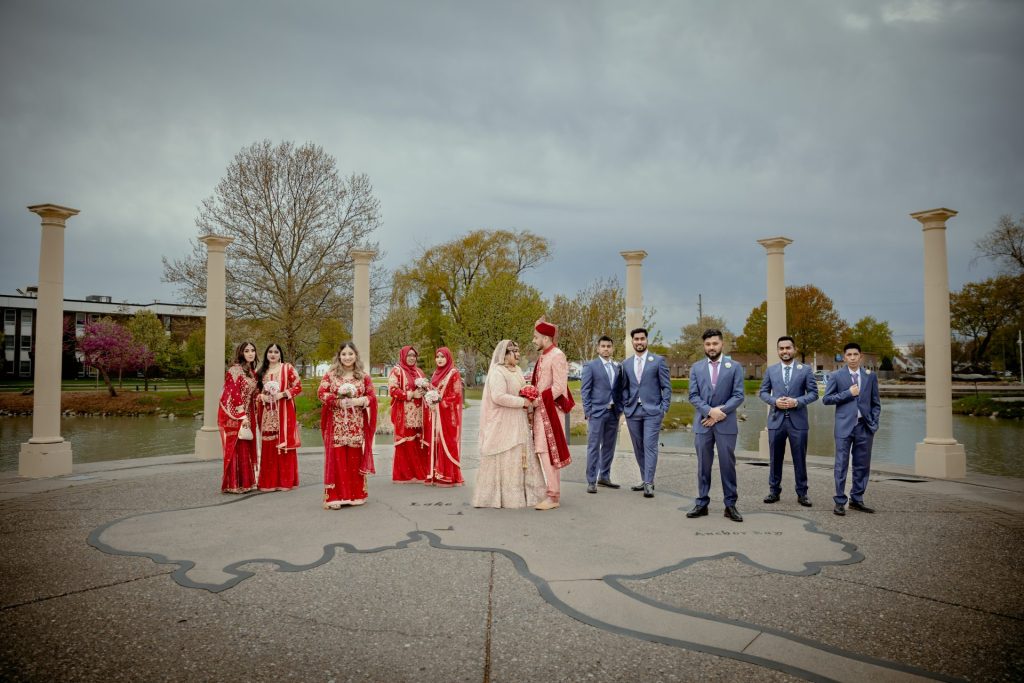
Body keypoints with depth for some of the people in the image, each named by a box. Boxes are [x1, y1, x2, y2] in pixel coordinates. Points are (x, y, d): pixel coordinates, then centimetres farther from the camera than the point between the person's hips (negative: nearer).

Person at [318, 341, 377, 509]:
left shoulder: (364, 376, 8)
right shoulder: (331, 374, 5)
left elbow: (372, 396, 3)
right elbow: (321, 393, -2)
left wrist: (358, 401, -14)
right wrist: (339, 401, -15)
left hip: (356, 425, 1)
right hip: (336, 424, -1)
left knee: (355, 458, 5)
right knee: (336, 458, -2)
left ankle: (356, 494, 15)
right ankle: (334, 496, 1)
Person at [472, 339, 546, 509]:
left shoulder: (516, 370, 14)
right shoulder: (497, 372, -15)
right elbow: (498, 397, -25)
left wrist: (528, 400, 1)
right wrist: (522, 402, -19)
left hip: (517, 424, 9)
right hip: (503, 424, -9)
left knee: (518, 458, 11)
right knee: (504, 460, -3)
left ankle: (517, 494, 19)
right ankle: (504, 497, 5)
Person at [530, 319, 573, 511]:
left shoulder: (557, 356, -12)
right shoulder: (543, 357, 15)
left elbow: (559, 386, -18)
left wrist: (540, 400, -17)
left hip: (551, 409, -9)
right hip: (541, 410, 9)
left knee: (548, 451, -7)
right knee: (542, 451, 11)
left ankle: (553, 496, -1)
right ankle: (551, 491, 19)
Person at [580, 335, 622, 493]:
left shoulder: (617, 367, 13)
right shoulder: (591, 366, -2)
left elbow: (619, 389, 16)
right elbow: (585, 390, -4)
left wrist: (620, 407, 7)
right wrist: (588, 411, -9)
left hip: (613, 412, 5)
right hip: (597, 412, -5)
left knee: (609, 446, 10)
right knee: (594, 447, -4)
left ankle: (604, 477, 22)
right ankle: (591, 481, 0)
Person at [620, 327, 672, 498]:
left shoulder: (658, 361, 0)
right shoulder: (626, 364, 10)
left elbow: (666, 386, 0)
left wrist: (664, 409, -6)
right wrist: (625, 406, 4)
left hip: (652, 411, -4)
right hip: (632, 412, 4)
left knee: (650, 446, -9)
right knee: (638, 447, 9)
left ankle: (649, 483, -7)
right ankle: (645, 479, 21)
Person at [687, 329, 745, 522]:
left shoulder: (734, 367, 3)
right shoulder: (696, 367, 8)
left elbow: (738, 396, -3)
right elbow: (693, 396, 1)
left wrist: (720, 411, -13)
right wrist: (710, 411, -13)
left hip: (726, 424, -1)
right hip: (703, 423, 2)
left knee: (728, 465, 3)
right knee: (703, 466, 7)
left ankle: (730, 505, 12)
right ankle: (701, 504, 14)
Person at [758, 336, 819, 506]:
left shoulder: (805, 369, 2)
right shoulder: (771, 370, 8)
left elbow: (813, 393, -1)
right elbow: (763, 392, 9)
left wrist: (797, 401, -16)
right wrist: (774, 401, -10)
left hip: (798, 420, -1)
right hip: (776, 420, 2)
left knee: (800, 459, 4)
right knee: (775, 458, 8)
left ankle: (802, 493, 15)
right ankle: (774, 491, 19)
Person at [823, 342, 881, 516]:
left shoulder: (870, 376, 9)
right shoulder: (836, 376, 2)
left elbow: (876, 402, 12)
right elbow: (826, 399, -2)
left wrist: (874, 423, 3)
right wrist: (848, 393, -11)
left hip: (864, 427, 3)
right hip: (844, 426, -3)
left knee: (862, 466, 8)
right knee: (841, 465, -2)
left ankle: (856, 500, 20)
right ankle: (840, 502, 5)